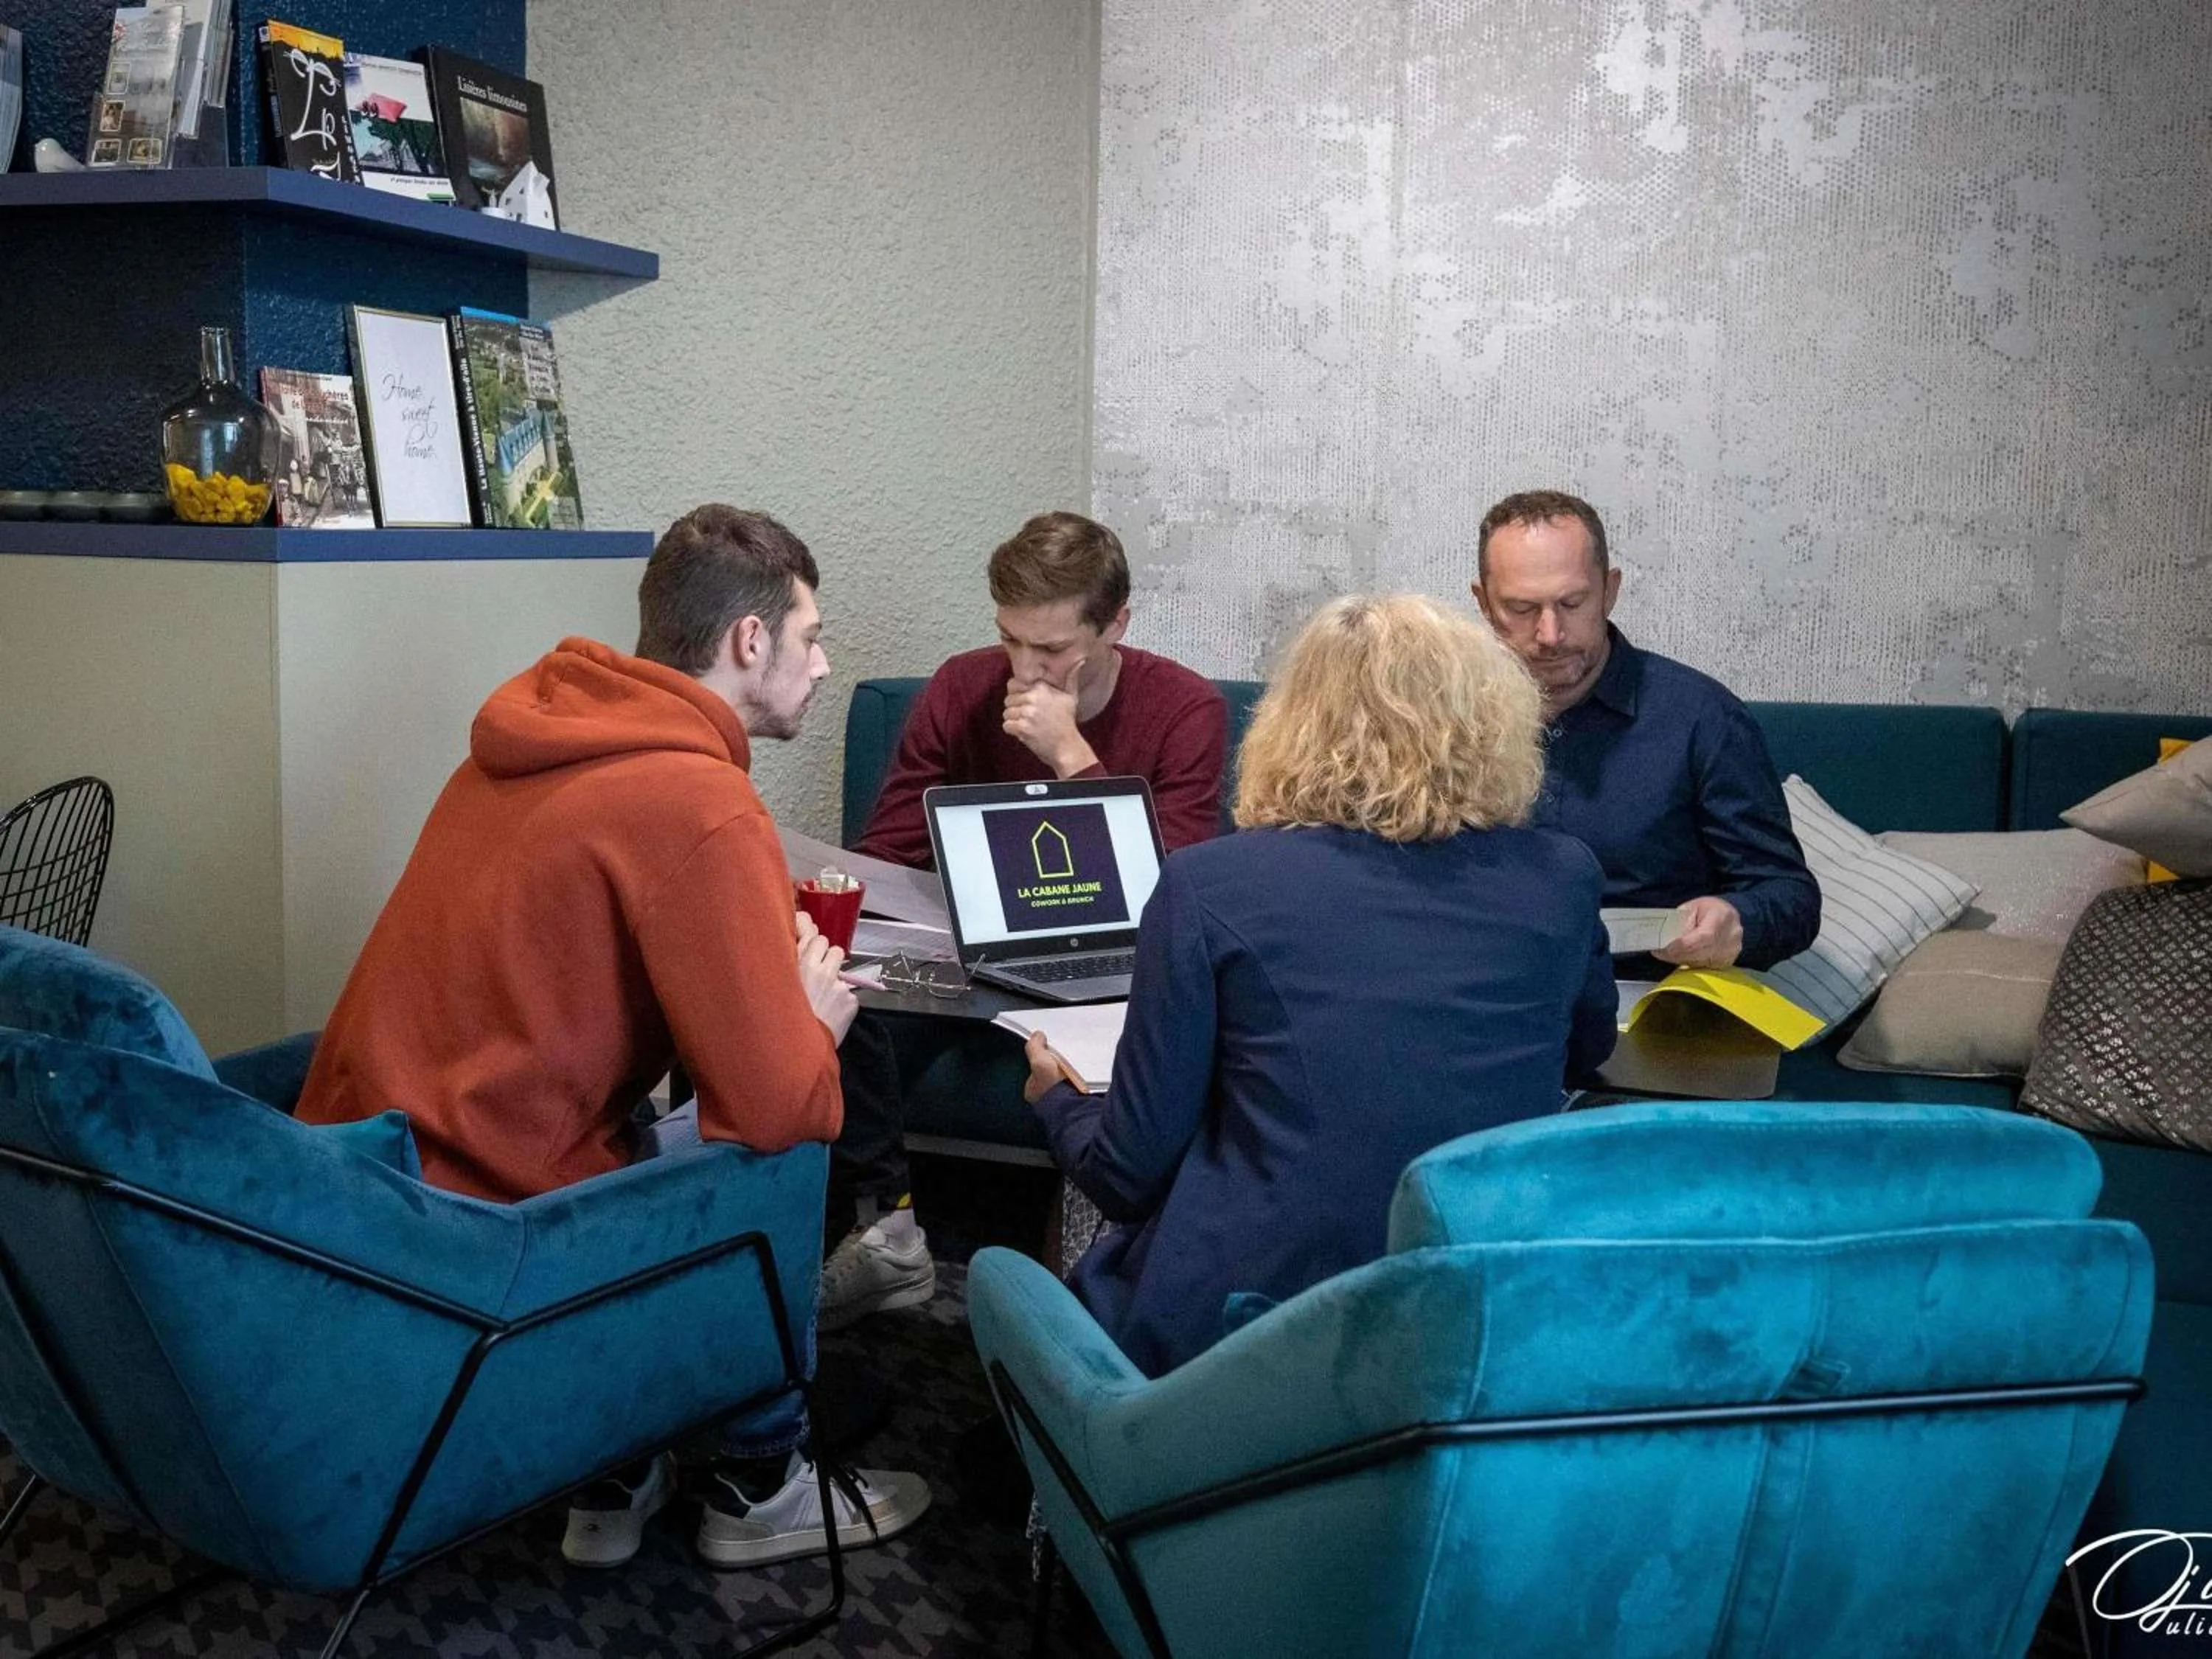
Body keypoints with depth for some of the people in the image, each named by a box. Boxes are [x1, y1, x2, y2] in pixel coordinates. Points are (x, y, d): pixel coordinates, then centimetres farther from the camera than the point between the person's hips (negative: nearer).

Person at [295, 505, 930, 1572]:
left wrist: (777, 970, 10)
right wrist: (815, 1015, 1)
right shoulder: (699, 805, -20)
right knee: (785, 1167, 11)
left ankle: (615, 1485, 31)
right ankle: (759, 1492, 27)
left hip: (350, 1171, 8)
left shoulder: (536, 730, 7)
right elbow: (784, 1109, -23)